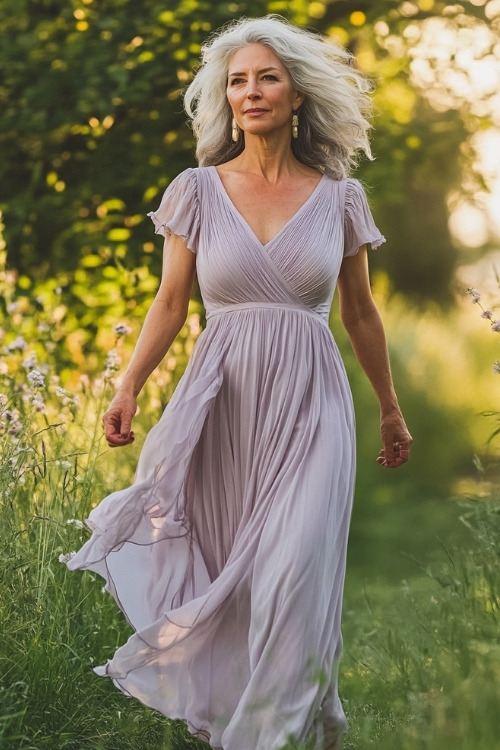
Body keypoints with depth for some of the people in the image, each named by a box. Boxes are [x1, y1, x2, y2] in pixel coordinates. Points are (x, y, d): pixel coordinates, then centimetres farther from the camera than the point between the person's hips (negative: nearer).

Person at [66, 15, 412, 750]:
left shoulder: (339, 197, 3)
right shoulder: (198, 191, 3)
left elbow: (361, 313, 12)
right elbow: (170, 303, 3)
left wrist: (392, 412, 18)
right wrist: (128, 390, -9)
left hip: (310, 409, 0)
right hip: (223, 405, 1)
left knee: (292, 576, -8)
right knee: (222, 577, 5)